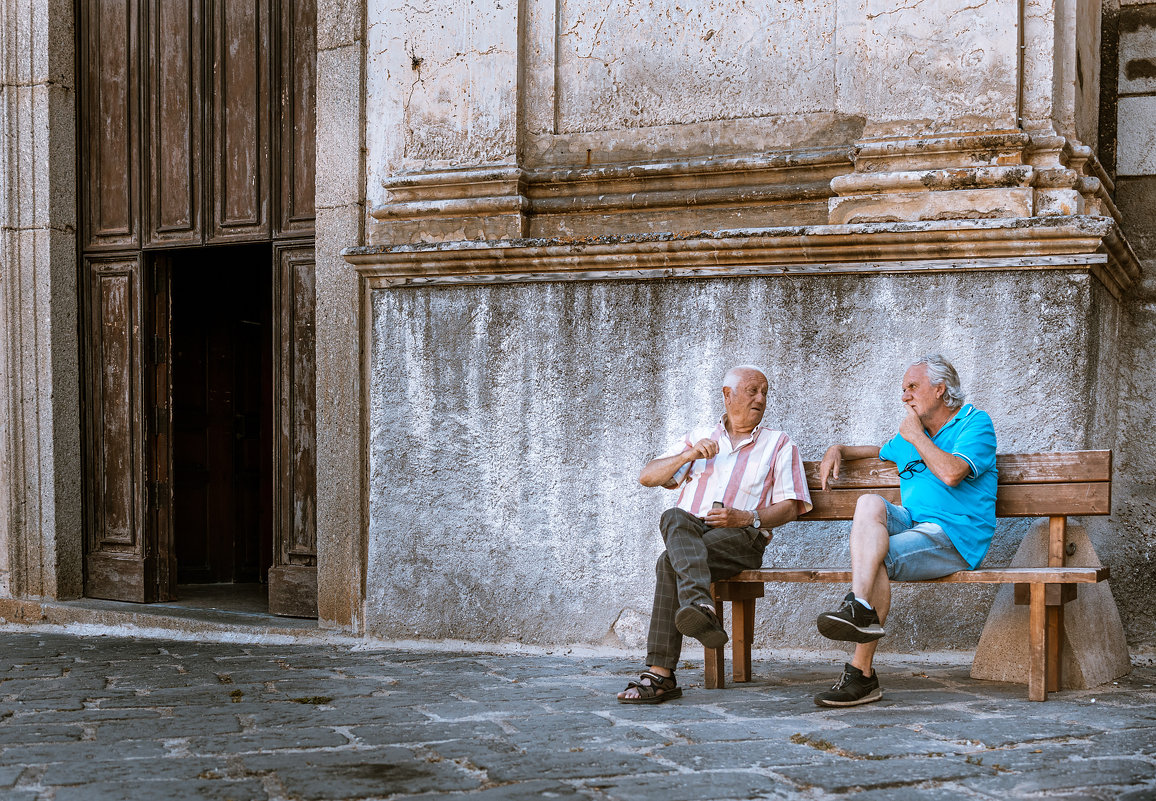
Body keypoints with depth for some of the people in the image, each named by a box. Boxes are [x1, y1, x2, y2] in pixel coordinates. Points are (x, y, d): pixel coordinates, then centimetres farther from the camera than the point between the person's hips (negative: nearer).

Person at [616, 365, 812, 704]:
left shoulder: (779, 444, 20)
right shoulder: (700, 437, 26)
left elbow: (789, 507, 9)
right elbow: (647, 477, 15)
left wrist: (746, 518, -9)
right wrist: (689, 455, -2)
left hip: (742, 537, -2)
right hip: (690, 530, 3)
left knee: (671, 562, -32)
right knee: (675, 518, -36)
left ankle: (660, 674, -44)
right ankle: (700, 607, -58)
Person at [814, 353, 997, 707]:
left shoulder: (975, 423, -1)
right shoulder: (912, 434, 24)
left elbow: (952, 473, -20)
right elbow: (880, 451, 47)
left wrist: (916, 436, -6)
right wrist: (839, 449, 27)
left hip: (954, 537, -7)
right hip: (911, 523, 7)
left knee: (876, 557, -28)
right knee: (870, 503, -24)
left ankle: (861, 673, -31)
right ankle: (861, 608, -40)